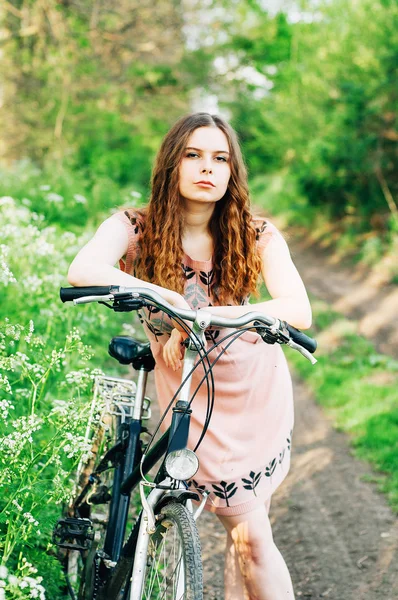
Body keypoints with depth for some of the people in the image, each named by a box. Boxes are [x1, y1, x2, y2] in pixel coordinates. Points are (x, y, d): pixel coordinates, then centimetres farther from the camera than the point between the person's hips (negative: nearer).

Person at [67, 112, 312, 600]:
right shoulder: (136, 228, -13)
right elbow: (82, 271, -33)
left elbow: (298, 311, -27)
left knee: (247, 535, 5)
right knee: (249, 534, -4)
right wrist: (167, 298, -45)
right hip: (195, 400, -1)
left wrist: (204, 315, -39)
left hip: (260, 391, 2)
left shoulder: (256, 236, -11)